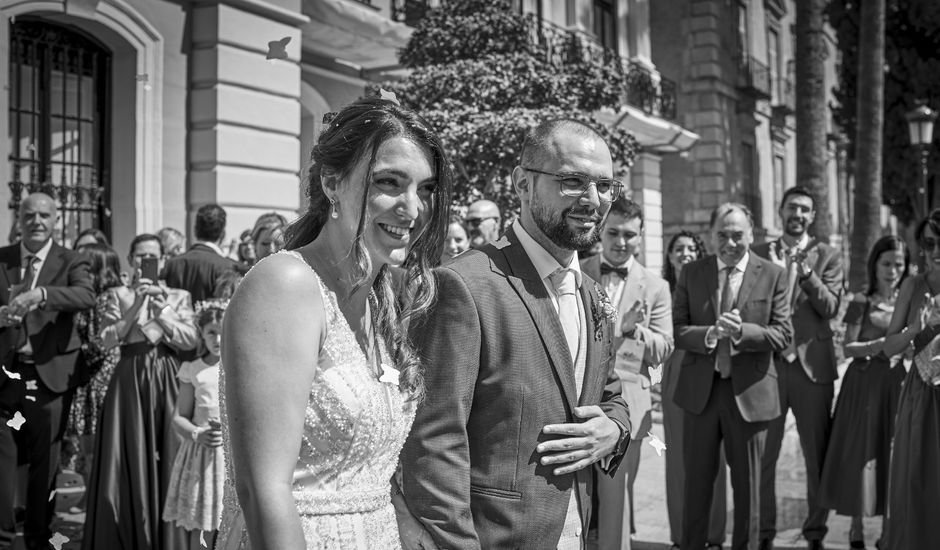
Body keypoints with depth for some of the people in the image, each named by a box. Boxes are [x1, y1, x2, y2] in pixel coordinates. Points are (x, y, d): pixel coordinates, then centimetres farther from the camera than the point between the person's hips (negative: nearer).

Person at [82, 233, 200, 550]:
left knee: (165, 457, 0)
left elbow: (191, 340, -2)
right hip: (129, 379, 0)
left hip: (166, 380, 0)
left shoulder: (178, 296, 9)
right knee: (128, 459, 0)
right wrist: (135, 308, -11)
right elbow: (106, 340, -2)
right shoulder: (120, 296, 9)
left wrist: (162, 315, -13)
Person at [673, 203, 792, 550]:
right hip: (700, 390, 1)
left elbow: (783, 335, -6)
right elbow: (677, 330, -2)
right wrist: (708, 335, -22)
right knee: (697, 482, 11)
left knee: (747, 484, 11)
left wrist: (742, 331, -23)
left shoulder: (773, 275, -1)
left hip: (749, 391, -1)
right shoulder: (691, 274, 3)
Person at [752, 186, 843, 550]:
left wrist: (804, 269, -16)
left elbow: (831, 308, -7)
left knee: (817, 455, 5)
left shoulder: (827, 257, 6)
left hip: (812, 364, 0)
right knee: (763, 454, 4)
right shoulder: (759, 254, 8)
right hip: (767, 363, 0)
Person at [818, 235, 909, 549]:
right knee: (860, 453, -1)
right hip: (865, 383, -3)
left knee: (894, 453, 3)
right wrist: (880, 345, -19)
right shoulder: (862, 302, -3)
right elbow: (848, 348, -4)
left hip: (896, 382, 3)